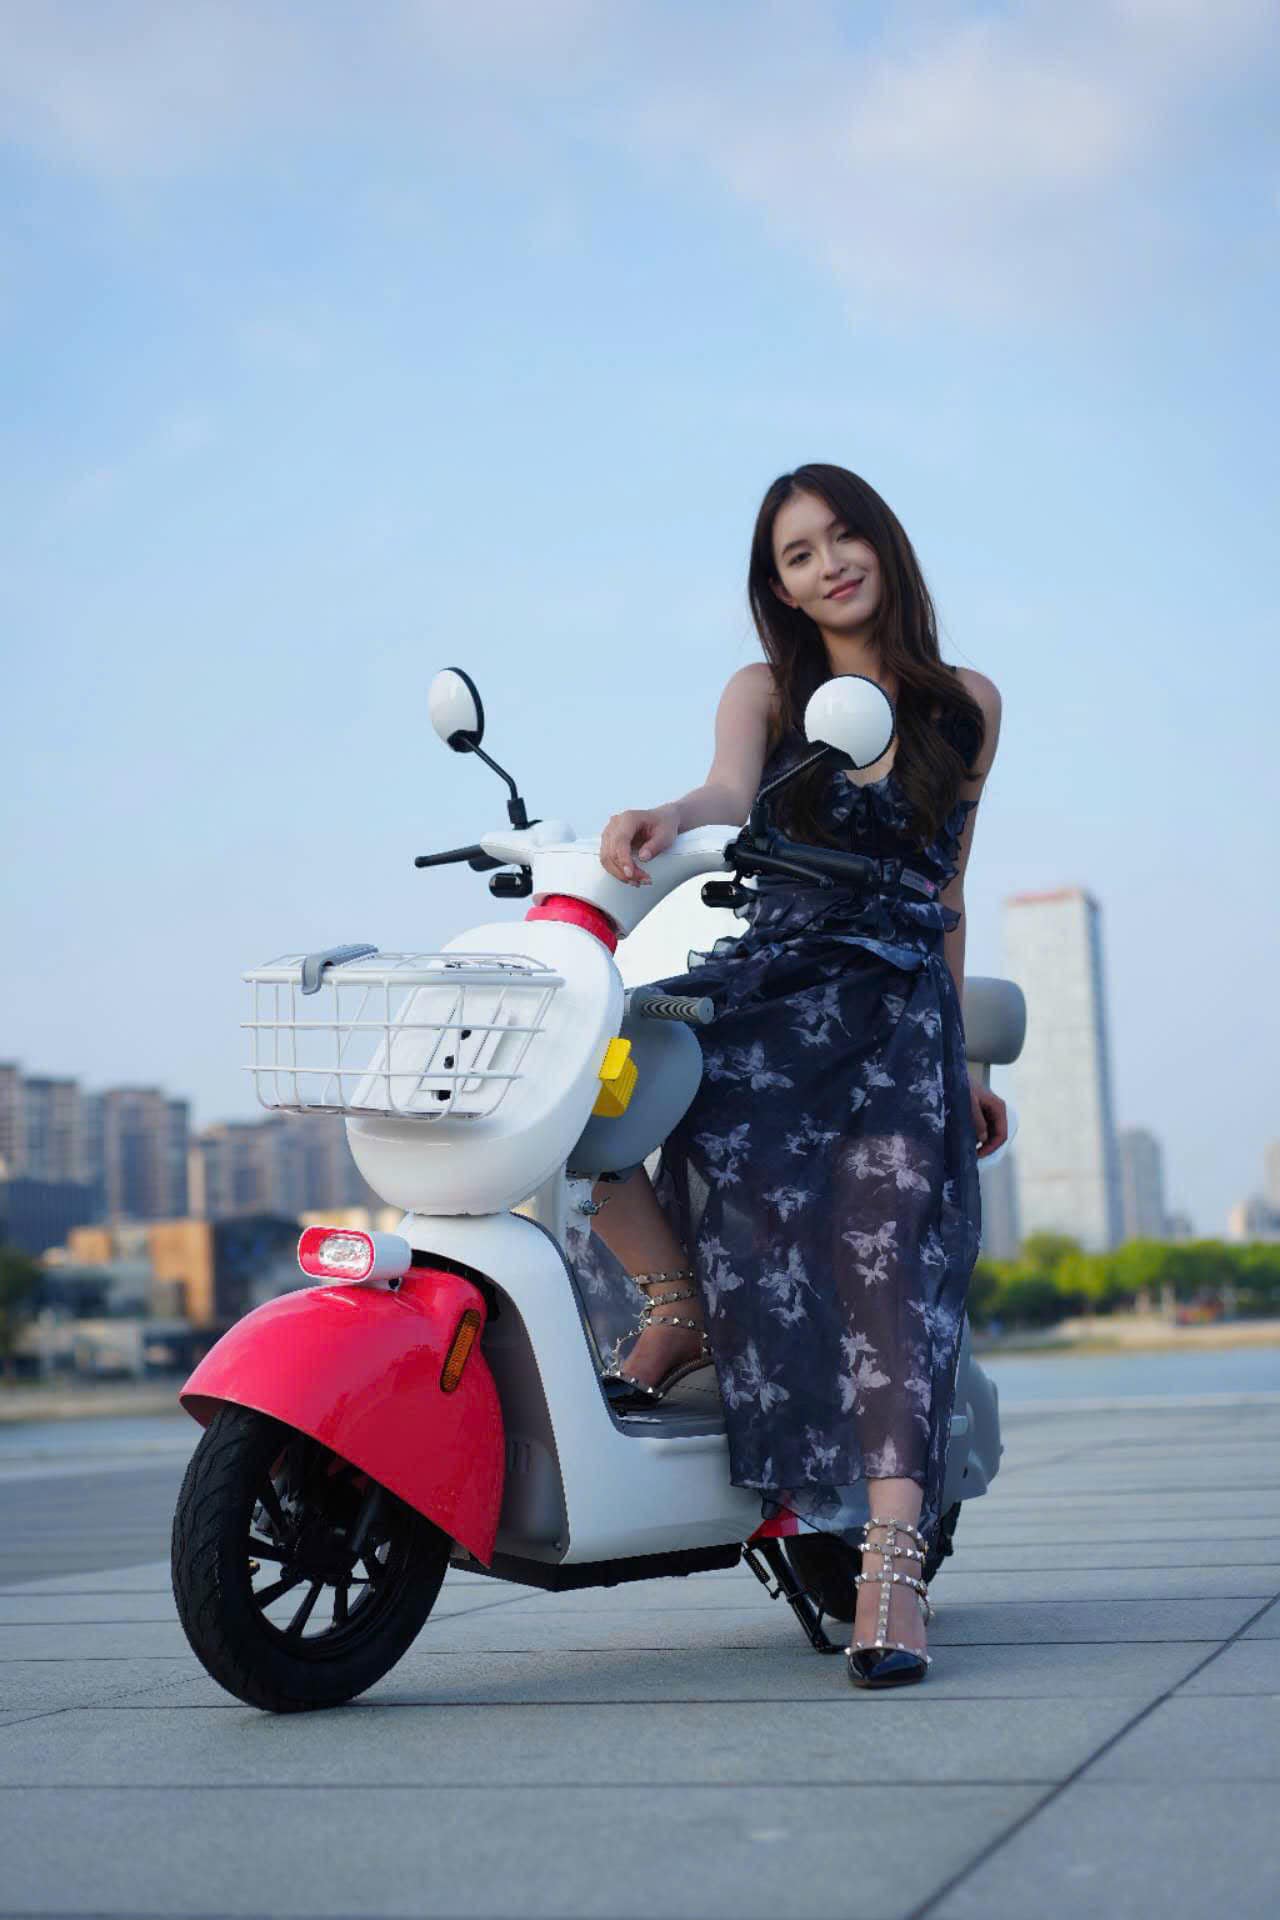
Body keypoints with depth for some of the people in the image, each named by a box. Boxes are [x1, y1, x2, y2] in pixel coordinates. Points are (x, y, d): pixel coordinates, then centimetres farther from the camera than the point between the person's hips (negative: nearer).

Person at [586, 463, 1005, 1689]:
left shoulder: (966, 705, 16)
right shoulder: (767, 692, 14)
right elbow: (730, 793, -10)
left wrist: (960, 1061, 23)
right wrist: (665, 818, -34)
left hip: (900, 1005, -1)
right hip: (763, 980, 1)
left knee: (889, 1263, -21)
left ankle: (892, 1557, -28)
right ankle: (682, 1306, -4)